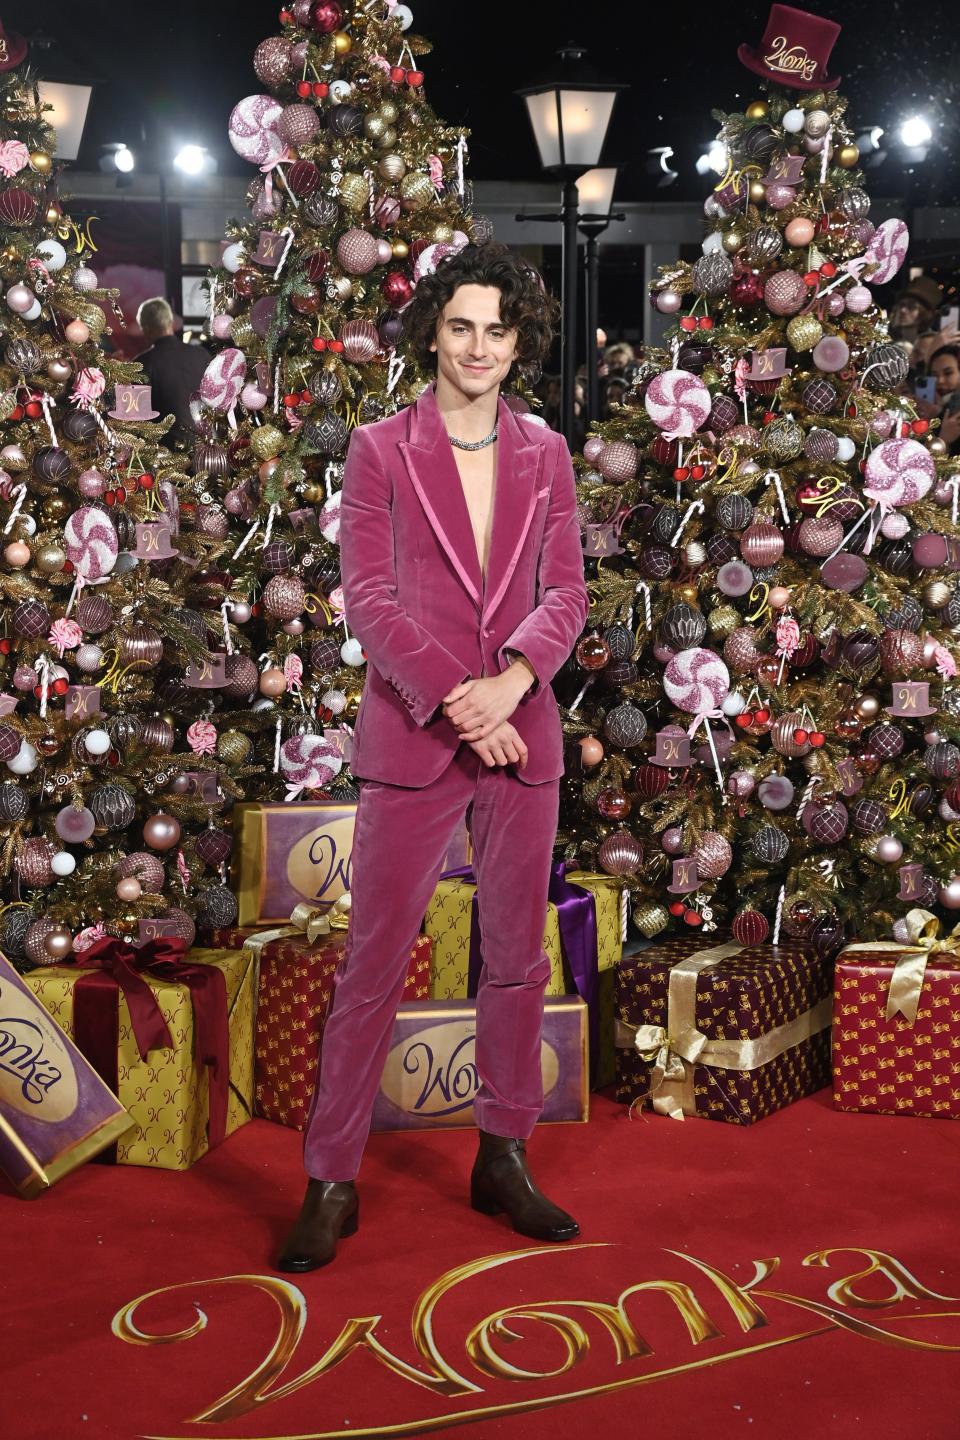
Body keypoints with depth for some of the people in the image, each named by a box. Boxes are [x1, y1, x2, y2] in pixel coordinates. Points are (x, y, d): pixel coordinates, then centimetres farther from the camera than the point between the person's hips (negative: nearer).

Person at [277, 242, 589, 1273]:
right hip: (411, 734, -3)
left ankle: (503, 1160, 24)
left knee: (517, 955, 10)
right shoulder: (380, 450, 1)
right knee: (373, 963, -1)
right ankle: (331, 1181, 9)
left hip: (522, 732, 4)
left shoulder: (545, 455, 11)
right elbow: (367, 596, -5)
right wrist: (456, 703, -15)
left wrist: (511, 679, -13)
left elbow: (565, 591, 5)